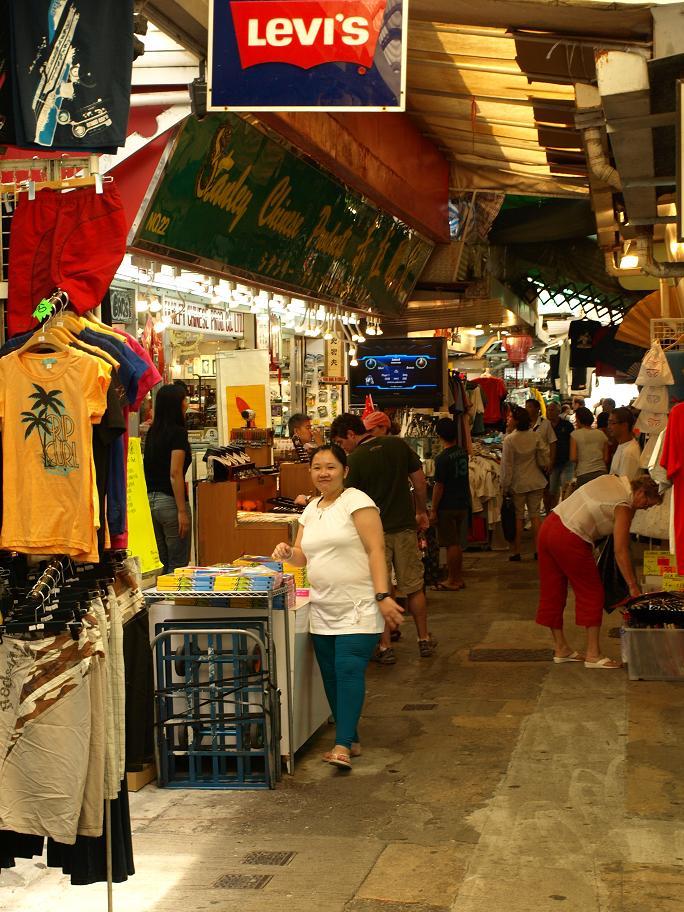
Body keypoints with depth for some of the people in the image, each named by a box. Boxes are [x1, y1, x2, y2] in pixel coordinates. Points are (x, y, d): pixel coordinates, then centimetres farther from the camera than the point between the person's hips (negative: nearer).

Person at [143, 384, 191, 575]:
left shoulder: (152, 432, 11)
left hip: (150, 500, 8)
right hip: (169, 501, -8)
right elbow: (175, 473, -17)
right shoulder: (178, 432, -11)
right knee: (178, 564, -1)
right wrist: (182, 511, -17)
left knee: (162, 563, 13)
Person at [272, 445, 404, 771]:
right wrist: (288, 553, -3)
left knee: (349, 670, -16)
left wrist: (383, 596, -20)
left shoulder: (356, 502, -6)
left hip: (358, 609, -7)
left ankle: (343, 746, -17)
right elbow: (304, 557, 21)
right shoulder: (311, 510, 16)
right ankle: (350, 739, 19)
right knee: (331, 676, 8)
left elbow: (375, 550, -12)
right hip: (322, 610, 7)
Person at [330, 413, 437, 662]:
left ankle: (385, 647, 7)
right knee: (413, 587, 14)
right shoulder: (398, 445, 0)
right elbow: (419, 480, 5)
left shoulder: (354, 460, -12)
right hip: (405, 526, 4)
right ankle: (424, 640, 22)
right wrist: (421, 512, 16)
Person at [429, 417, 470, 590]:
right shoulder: (463, 453, 4)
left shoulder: (442, 458, -18)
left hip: (447, 507, -7)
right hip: (462, 504, 7)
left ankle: (452, 581, 5)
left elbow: (439, 487, -17)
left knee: (451, 544, -1)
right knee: (457, 543, 16)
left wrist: (433, 510, -11)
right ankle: (458, 578, 23)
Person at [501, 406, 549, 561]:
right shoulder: (536, 436, -3)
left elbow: (507, 465, -12)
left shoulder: (509, 439, -15)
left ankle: (516, 551, 7)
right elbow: (545, 459, -1)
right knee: (535, 515, 9)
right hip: (536, 482, 3)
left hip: (518, 483, -3)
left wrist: (505, 485, -6)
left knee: (518, 517, 4)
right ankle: (538, 550, 8)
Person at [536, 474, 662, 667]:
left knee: (552, 592, 14)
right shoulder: (624, 506, -11)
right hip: (569, 540, -9)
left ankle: (560, 648, 26)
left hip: (550, 524, 9)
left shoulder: (612, 479, 11)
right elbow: (621, 551, -13)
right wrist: (633, 587, -8)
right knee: (592, 593, 4)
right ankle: (593, 654, 6)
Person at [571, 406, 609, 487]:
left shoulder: (575, 434, -3)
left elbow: (573, 458, -8)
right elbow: (606, 458, 6)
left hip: (584, 474, -3)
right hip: (601, 472, 3)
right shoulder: (601, 434, 7)